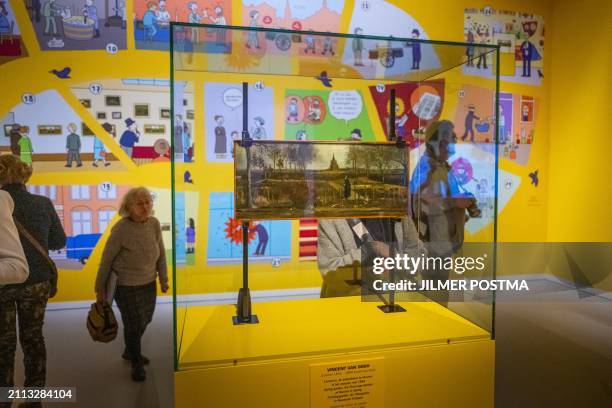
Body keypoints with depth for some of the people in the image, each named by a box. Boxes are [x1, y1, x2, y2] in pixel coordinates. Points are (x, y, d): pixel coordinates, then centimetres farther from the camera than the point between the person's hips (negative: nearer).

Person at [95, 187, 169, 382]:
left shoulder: (154, 223, -9)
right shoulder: (120, 229, -22)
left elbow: (161, 252, 3)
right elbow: (107, 259, -12)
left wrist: (163, 278, 8)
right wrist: (100, 288, -5)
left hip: (149, 283, 6)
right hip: (127, 285, -5)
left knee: (145, 320, 21)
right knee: (134, 324, 6)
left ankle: (129, 352, 48)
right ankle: (136, 364, 30)